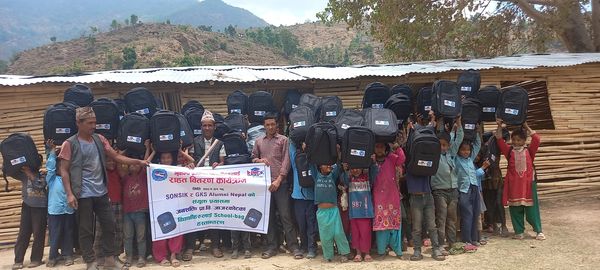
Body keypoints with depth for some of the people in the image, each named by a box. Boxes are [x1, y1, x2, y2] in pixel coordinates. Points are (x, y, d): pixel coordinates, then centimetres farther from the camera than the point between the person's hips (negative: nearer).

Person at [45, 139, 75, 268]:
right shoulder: (51, 178, 1)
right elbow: (50, 167, -9)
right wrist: (52, 152, -13)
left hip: (69, 210, 3)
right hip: (55, 210, -3)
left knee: (68, 234, 10)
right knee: (54, 234, 3)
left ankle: (68, 255, 21)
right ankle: (53, 257, 14)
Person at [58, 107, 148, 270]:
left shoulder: (99, 139, 8)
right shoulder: (70, 144, -6)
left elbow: (116, 156, 8)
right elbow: (64, 171, -6)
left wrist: (138, 162, -3)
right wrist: (69, 193, -14)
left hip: (101, 192, 5)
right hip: (83, 195, -5)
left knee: (109, 224, 9)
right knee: (86, 230, 4)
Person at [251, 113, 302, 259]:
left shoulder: (283, 140, 4)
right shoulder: (259, 141, 15)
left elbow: (286, 161, -3)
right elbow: (253, 158, 19)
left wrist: (279, 179, -12)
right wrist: (259, 160, -5)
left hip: (280, 183, -3)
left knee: (286, 215, -5)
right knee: (269, 216, 7)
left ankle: (294, 246, 0)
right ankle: (272, 246, 15)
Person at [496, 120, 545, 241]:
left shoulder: (529, 151, 2)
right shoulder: (509, 151, 3)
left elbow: (536, 139, -10)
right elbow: (500, 140, -5)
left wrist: (527, 127, -4)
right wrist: (500, 127, -11)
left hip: (528, 184, -1)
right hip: (514, 185, 1)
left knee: (532, 208, 4)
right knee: (515, 209, 6)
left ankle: (538, 231, 14)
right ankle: (519, 231, 17)